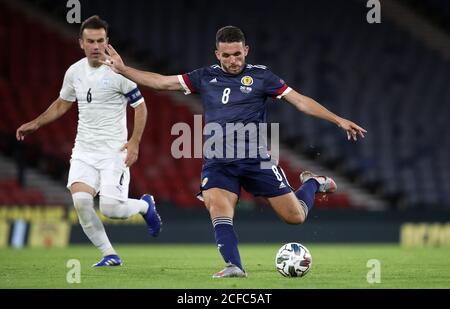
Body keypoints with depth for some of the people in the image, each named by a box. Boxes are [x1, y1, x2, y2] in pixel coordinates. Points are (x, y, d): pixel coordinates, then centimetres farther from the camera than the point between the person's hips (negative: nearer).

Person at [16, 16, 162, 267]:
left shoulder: (118, 71, -10)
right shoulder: (75, 72, 7)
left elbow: (140, 106, -3)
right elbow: (62, 104, 24)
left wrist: (134, 142, -13)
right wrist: (35, 124, 18)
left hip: (114, 151, -5)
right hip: (84, 150, 5)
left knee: (110, 208, -16)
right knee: (81, 200, -17)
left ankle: (145, 205, 20)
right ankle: (110, 255, -1)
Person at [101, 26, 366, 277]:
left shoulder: (260, 76, 1)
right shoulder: (205, 77, 9)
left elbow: (300, 101, -1)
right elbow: (161, 82, 11)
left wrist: (339, 120, -7)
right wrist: (123, 69, 5)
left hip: (255, 159, -2)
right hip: (218, 162, 2)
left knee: (295, 217, -1)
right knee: (217, 205, -27)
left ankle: (311, 184, 32)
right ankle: (235, 266, -28)